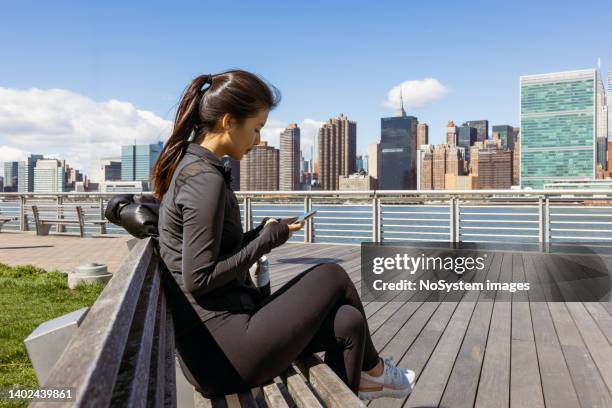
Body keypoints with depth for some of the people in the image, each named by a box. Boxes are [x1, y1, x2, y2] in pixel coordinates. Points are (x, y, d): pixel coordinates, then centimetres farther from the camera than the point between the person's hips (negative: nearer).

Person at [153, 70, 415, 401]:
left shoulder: (187, 166, 11)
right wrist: (267, 240, -11)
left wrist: (260, 233, 5)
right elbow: (198, 280, -21)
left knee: (348, 322, 8)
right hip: (224, 351, -8)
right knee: (333, 275, 5)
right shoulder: (206, 179, -19)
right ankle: (373, 371, 30)